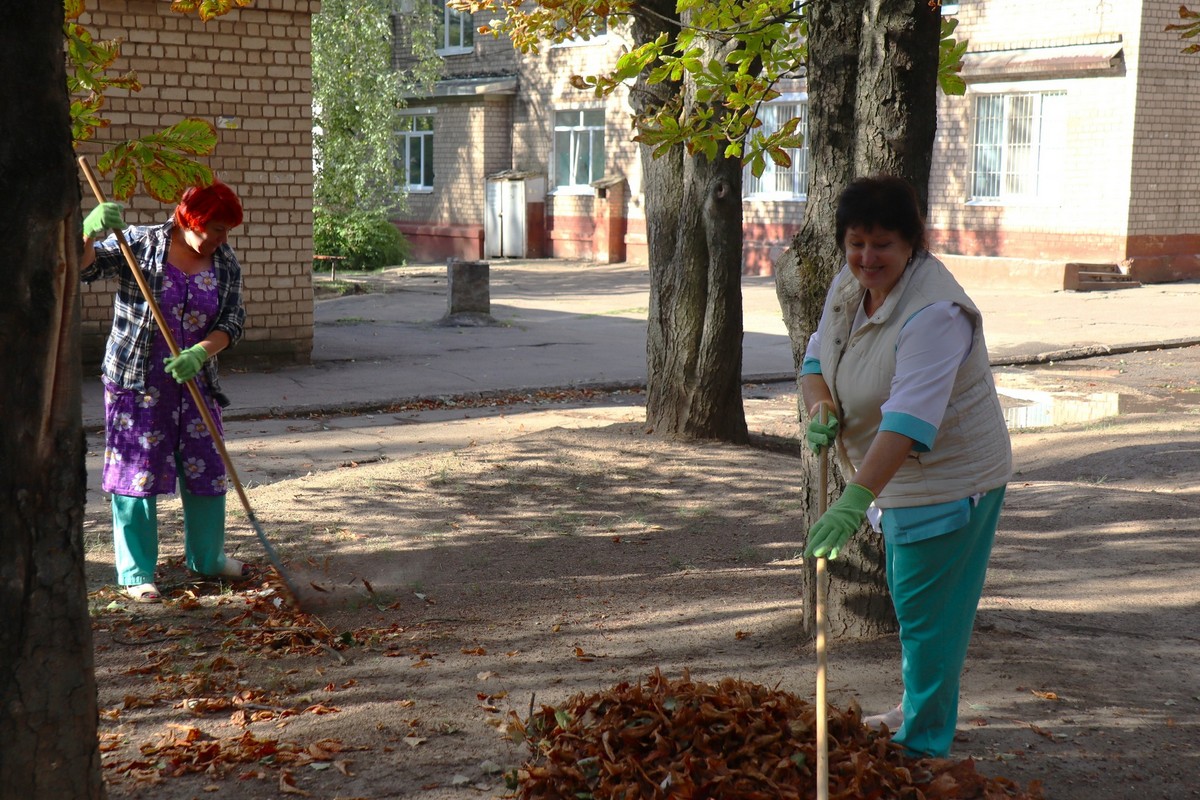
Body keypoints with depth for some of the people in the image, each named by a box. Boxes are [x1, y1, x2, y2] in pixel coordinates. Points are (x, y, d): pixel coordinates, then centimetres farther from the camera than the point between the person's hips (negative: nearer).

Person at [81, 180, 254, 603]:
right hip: (137, 381, -5)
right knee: (137, 472, -1)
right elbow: (82, 267, -16)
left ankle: (207, 557, 32)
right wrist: (90, 231, -37)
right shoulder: (140, 243, -8)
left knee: (206, 469, 13)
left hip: (194, 380, 5)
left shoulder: (225, 262, 3)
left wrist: (200, 353, -21)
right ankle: (135, 573, 10)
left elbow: (233, 320, -2)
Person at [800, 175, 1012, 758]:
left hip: (948, 479, -9)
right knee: (907, 597, 22)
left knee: (927, 611, -3)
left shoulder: (934, 311, -28)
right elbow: (817, 357, 9)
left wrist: (856, 498, -44)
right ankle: (918, 710, 39)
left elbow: (911, 416, -37)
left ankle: (924, 743, 10)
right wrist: (820, 406, -15)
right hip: (896, 478, 9)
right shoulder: (848, 285, 0)